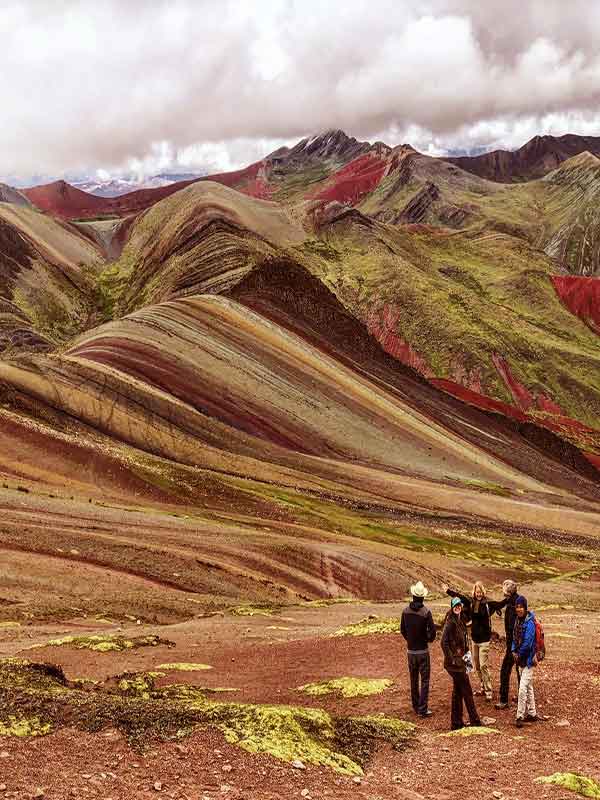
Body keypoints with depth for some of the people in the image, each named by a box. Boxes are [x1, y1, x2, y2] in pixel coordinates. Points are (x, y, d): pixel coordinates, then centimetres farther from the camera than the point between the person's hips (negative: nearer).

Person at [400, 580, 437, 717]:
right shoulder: (426, 611, -16)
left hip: (410, 650, 4)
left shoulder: (405, 611, -2)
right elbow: (432, 630, -15)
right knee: (425, 680, 1)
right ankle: (423, 709, -2)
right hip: (423, 650, -4)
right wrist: (428, 639, 6)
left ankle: (416, 706, 25)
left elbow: (402, 630, 7)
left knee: (413, 679, 16)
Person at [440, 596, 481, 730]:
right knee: (467, 691, -1)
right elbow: (444, 643, -21)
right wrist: (452, 659, -21)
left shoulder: (460, 621, 12)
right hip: (455, 663, -9)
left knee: (458, 691, 13)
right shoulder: (450, 623, -16)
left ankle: (456, 723, 19)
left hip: (459, 660, 9)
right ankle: (475, 720, 8)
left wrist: (465, 654, 11)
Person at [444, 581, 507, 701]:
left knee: (483, 665, -8)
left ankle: (489, 691, 0)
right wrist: (448, 590, 25)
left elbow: (501, 604, -24)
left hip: (484, 639, -6)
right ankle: (483, 688, 26)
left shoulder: (488, 603, -11)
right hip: (474, 638, 6)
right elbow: (459, 596, 14)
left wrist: (509, 598, -40)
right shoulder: (470, 602, 2)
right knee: (476, 665, 12)